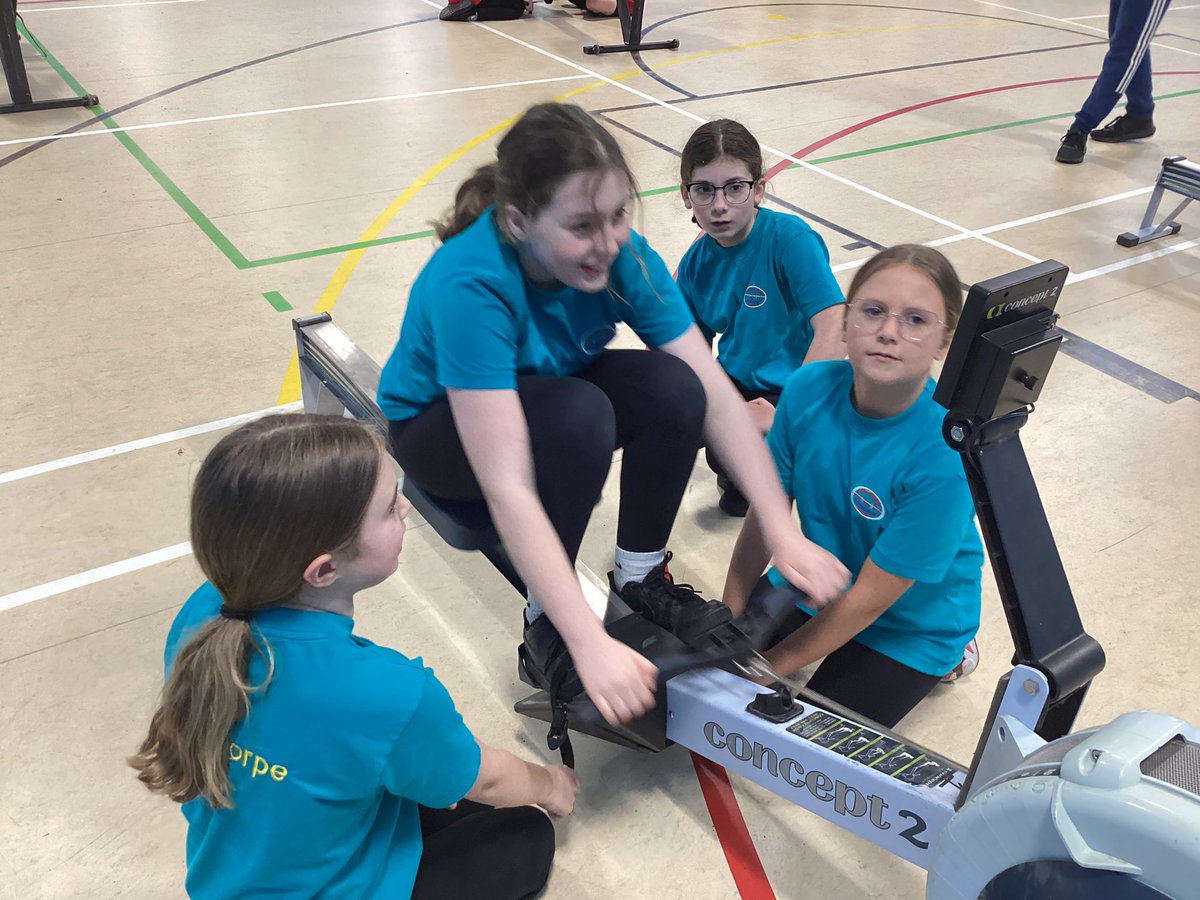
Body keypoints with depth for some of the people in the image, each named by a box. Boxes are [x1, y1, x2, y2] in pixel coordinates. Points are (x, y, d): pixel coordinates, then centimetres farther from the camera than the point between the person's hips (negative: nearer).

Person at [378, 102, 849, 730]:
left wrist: (783, 533, -29)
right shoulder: (470, 285, -37)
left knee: (672, 387, -25)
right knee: (578, 414, -35)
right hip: (439, 426, -4)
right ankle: (544, 631, -16)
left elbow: (716, 396, -22)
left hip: (549, 388, 5)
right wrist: (592, 644, -45)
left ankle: (640, 578, -4)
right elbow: (507, 491, -42)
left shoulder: (622, 255, -22)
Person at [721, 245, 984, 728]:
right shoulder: (809, 388, -20)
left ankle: (942, 662, 14)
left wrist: (770, 667, -19)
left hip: (910, 621, -4)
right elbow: (766, 508, -10)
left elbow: (869, 599, -26)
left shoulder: (943, 457, -34)